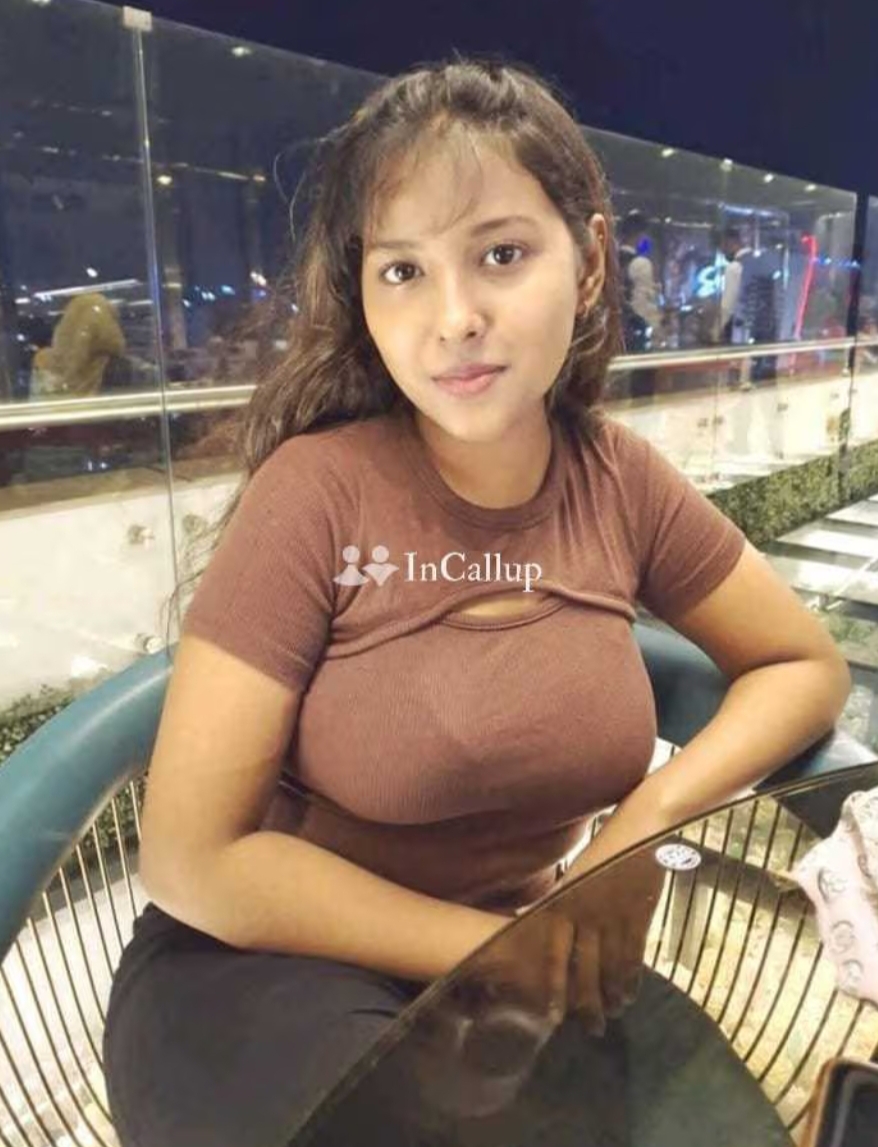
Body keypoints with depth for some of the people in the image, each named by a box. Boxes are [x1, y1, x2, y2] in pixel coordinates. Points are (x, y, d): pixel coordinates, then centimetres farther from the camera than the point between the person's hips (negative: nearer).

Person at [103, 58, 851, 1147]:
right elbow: (193, 862, -19)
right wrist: (500, 950, -16)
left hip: (521, 961, 5)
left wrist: (642, 818, -13)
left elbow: (805, 665, 4)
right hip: (267, 973, -4)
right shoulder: (318, 491, -21)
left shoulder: (619, 481, -8)